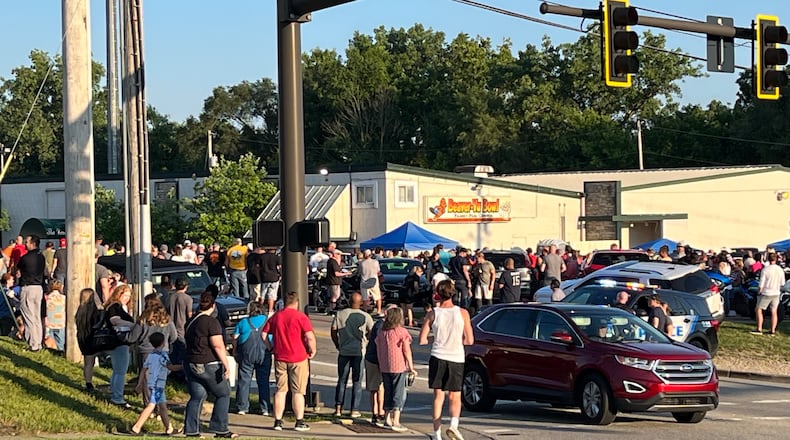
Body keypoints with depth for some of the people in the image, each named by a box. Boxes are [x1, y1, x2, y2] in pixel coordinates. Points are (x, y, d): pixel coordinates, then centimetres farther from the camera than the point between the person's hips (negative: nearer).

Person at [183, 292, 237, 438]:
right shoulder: (211, 322, -13)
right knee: (223, 394, 5)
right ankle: (220, 429, 2)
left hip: (191, 365, 7)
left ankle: (191, 429, 5)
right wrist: (226, 365, -17)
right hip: (209, 365, -7)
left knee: (197, 396, 11)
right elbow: (218, 346, -18)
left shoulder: (190, 322, 11)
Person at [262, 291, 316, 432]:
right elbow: (310, 337, -17)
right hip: (298, 358, -4)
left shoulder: (275, 317, 7)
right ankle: (299, 423, 6)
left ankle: (278, 422, 9)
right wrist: (312, 350, -3)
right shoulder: (301, 317, -9)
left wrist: (271, 348, 15)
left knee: (280, 390, 10)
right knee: (298, 391, 3)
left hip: (280, 358, 4)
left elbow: (264, 334, 8)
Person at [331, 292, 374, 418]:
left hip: (343, 351, 1)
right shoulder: (366, 317, -3)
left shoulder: (340, 314, -1)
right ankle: (354, 410, 4)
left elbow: (333, 332, 0)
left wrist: (338, 345, 13)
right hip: (359, 351, -1)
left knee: (342, 380, 11)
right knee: (357, 381, 6)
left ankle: (338, 408, 8)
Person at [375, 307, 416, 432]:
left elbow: (378, 350, 10)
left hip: (384, 368, 6)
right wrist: (411, 367, -6)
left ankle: (387, 419, 21)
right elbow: (407, 351, -11)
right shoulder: (402, 332, -9)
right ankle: (396, 422, -6)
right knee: (399, 394, -1)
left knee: (388, 393, 15)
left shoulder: (382, 333, 7)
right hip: (399, 366, -5)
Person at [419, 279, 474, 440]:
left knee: (438, 397, 8)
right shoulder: (462, 313, -2)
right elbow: (469, 340, 0)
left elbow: (422, 340, -2)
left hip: (438, 357, 0)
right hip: (456, 358, 0)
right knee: (455, 398, 9)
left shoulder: (432, 314, -2)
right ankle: (453, 424, -16)